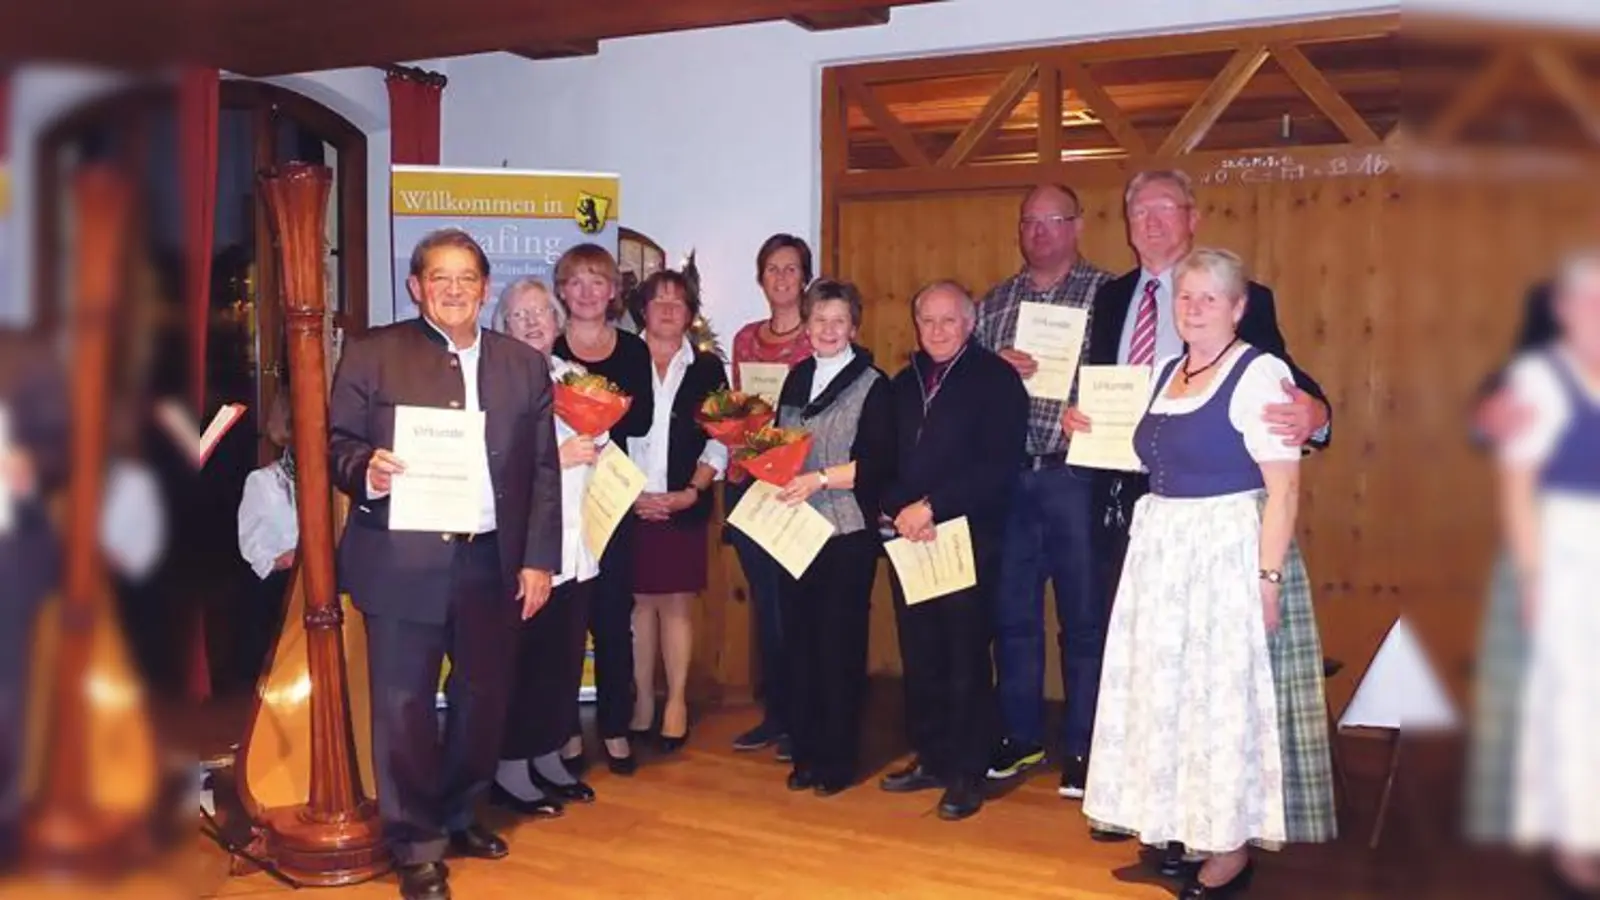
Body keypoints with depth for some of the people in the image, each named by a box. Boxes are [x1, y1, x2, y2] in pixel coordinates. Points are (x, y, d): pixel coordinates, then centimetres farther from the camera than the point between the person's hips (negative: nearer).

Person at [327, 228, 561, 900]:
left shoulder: (524, 365, 9)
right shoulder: (372, 355, 2)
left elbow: (543, 471, 7)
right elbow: (338, 443, 0)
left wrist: (539, 559, 2)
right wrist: (365, 469, -22)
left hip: (494, 563, 3)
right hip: (403, 562, -3)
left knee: (484, 695, 13)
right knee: (405, 704, 3)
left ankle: (459, 814, 34)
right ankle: (417, 844, 18)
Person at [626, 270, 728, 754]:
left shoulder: (707, 369, 7)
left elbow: (720, 442, 4)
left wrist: (692, 491, -8)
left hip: (684, 506, 0)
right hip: (628, 504, 0)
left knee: (677, 603, 2)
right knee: (639, 602, 4)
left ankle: (676, 701, 12)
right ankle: (642, 700, 15)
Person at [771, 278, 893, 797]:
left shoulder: (872, 386, -3)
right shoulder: (797, 378, 14)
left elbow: (877, 463, -11)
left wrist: (820, 479, -19)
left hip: (847, 532, -5)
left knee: (840, 645, 0)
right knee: (799, 639, 7)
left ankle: (839, 758, 12)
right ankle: (806, 752, 19)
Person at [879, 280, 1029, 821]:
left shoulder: (996, 379, -4)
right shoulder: (903, 384, 16)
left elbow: (998, 467, -14)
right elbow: (884, 460, 12)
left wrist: (932, 507, -17)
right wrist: (900, 509, -8)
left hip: (969, 538, -5)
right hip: (909, 539, 6)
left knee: (966, 659, 0)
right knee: (919, 656, 10)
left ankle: (968, 773, 10)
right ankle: (930, 759, 24)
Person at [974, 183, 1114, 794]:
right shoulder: (996, 302, 14)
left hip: (1075, 475, -4)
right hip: (1006, 475, 4)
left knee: (1084, 616, 3)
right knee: (1012, 611, 11)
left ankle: (1082, 748, 16)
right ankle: (1020, 736, 26)